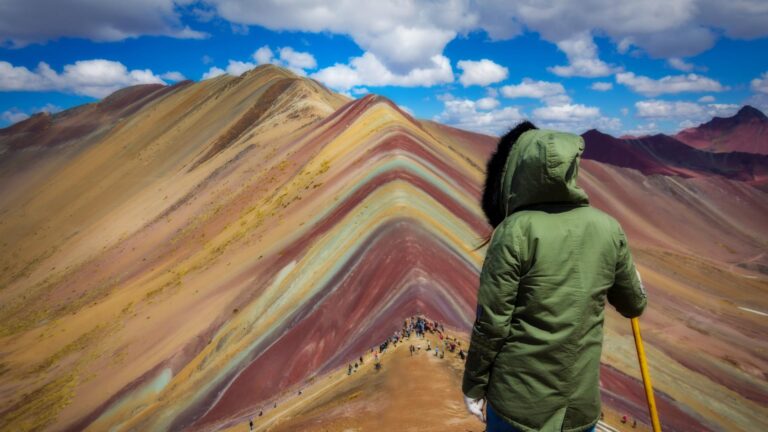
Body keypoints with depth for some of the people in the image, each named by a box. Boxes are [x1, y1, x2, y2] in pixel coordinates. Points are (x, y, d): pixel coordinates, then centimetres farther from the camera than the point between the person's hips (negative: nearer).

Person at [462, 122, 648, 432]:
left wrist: (474, 386, -3)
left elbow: (491, 322, -16)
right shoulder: (608, 229, -5)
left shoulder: (515, 231, -18)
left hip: (519, 397, -3)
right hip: (581, 399, 4)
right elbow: (633, 305, 10)